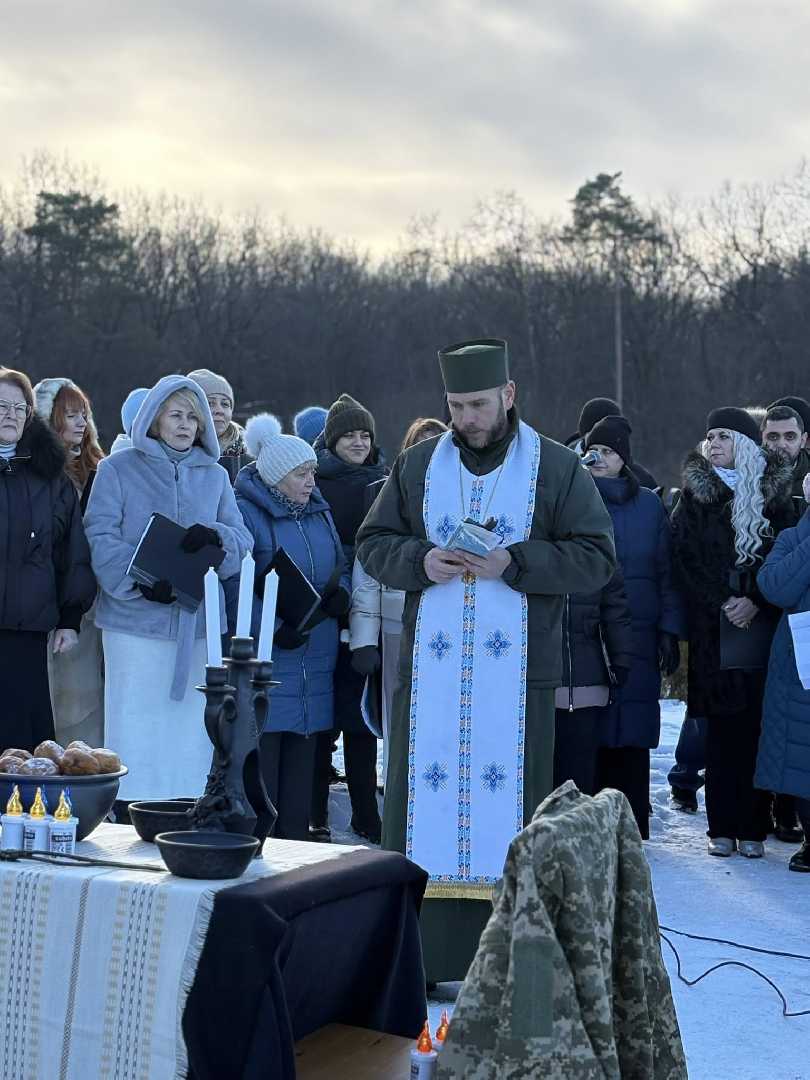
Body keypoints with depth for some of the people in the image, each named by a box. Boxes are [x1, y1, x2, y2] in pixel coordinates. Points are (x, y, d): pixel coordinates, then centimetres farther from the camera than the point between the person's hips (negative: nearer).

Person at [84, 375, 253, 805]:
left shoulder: (215, 475, 16)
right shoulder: (118, 468, 3)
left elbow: (242, 539, 9)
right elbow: (100, 537, -7)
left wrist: (215, 537, -14)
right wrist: (140, 582, -20)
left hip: (198, 621, 4)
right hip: (136, 619, -4)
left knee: (191, 729, 6)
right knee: (136, 727, -5)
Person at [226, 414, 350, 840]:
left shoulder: (318, 512, 15)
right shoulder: (243, 512, -9)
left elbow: (340, 566, 22)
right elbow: (232, 585, -16)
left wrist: (340, 595, -1)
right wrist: (273, 629, -24)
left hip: (313, 658, 7)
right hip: (262, 658, -7)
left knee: (301, 755, 11)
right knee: (260, 755, -5)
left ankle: (294, 841, 19)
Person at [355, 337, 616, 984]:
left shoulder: (556, 469, 3)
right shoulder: (419, 466, 10)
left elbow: (597, 557, -1)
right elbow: (373, 543, 13)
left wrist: (514, 563, -14)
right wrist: (419, 561, -9)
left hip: (518, 671, -2)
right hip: (431, 669, 2)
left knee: (508, 801, -1)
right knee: (425, 798, 0)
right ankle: (419, 954, 7)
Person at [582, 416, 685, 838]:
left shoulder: (649, 505, 11)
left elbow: (667, 573, 10)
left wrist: (670, 632, 3)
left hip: (636, 640, 1)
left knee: (631, 736, 0)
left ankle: (631, 827, 8)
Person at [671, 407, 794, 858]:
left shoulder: (774, 493, 6)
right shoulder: (696, 492, 8)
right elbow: (686, 556, 1)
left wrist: (755, 602, -12)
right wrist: (722, 603, -9)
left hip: (763, 623, 0)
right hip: (713, 627, 0)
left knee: (757, 726, -2)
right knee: (722, 728, 0)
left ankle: (753, 828, 3)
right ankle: (722, 828, 4)